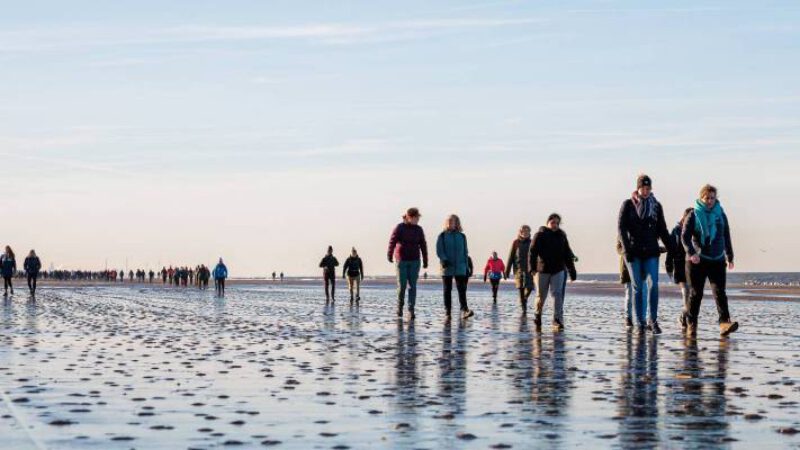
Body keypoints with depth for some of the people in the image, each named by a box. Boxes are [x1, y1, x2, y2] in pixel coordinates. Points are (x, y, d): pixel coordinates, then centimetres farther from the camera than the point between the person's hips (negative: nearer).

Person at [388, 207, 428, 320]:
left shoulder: (419, 229, 3)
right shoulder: (399, 227, -9)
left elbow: (423, 245, 6)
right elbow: (392, 241, -19)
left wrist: (425, 261, 3)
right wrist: (390, 256, -32)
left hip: (414, 261, 3)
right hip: (401, 260, -3)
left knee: (412, 286, -4)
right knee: (402, 285, -1)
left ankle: (411, 311, -3)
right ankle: (400, 305, 24)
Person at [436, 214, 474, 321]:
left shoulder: (462, 236, 11)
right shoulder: (442, 236, 4)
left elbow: (465, 252, 14)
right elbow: (439, 250, -3)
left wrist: (467, 267, 11)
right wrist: (444, 260, -21)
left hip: (460, 268, 1)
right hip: (447, 267, -1)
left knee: (462, 289, -12)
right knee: (447, 291, 3)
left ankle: (464, 310, -22)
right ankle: (447, 313, 5)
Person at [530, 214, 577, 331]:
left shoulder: (562, 236, 10)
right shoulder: (540, 235, -3)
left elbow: (567, 255, 14)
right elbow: (533, 252, -11)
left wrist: (572, 271, 12)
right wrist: (532, 267, -24)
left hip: (558, 271, 2)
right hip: (542, 270, -2)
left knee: (557, 295, -10)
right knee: (541, 296, 6)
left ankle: (558, 321, -14)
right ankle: (538, 318, 29)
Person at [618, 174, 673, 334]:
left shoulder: (656, 206, 10)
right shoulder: (628, 205, 2)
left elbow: (662, 229, 13)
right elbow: (621, 227, -5)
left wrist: (670, 248, 4)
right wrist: (626, 248, -16)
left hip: (651, 251, 2)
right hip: (633, 252, -2)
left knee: (653, 285, -12)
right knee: (638, 287, -1)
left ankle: (653, 321, -8)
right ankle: (640, 323, 4)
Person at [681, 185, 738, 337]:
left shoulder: (721, 214, 10)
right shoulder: (693, 215, -2)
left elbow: (726, 237, 18)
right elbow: (685, 236, -9)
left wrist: (730, 257, 22)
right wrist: (691, 253, -24)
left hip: (717, 261, 2)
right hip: (697, 260, -2)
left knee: (719, 292, -10)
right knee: (696, 293, 3)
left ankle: (724, 323, -21)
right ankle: (691, 324, 13)